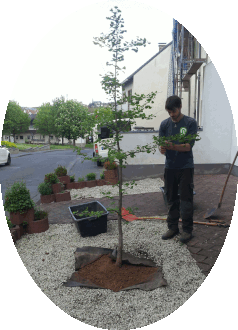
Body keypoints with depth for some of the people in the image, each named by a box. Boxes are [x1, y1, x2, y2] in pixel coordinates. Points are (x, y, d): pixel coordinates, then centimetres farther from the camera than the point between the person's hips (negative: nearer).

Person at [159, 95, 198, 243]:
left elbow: (189, 146, -14)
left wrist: (173, 146, -31)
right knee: (171, 199, 11)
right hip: (170, 167, 4)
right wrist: (162, 149, -23)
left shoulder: (190, 123, -6)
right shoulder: (165, 124, 4)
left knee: (186, 199, 1)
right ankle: (173, 227, 24)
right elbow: (162, 145, 1)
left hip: (186, 167, -3)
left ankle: (187, 229, 15)